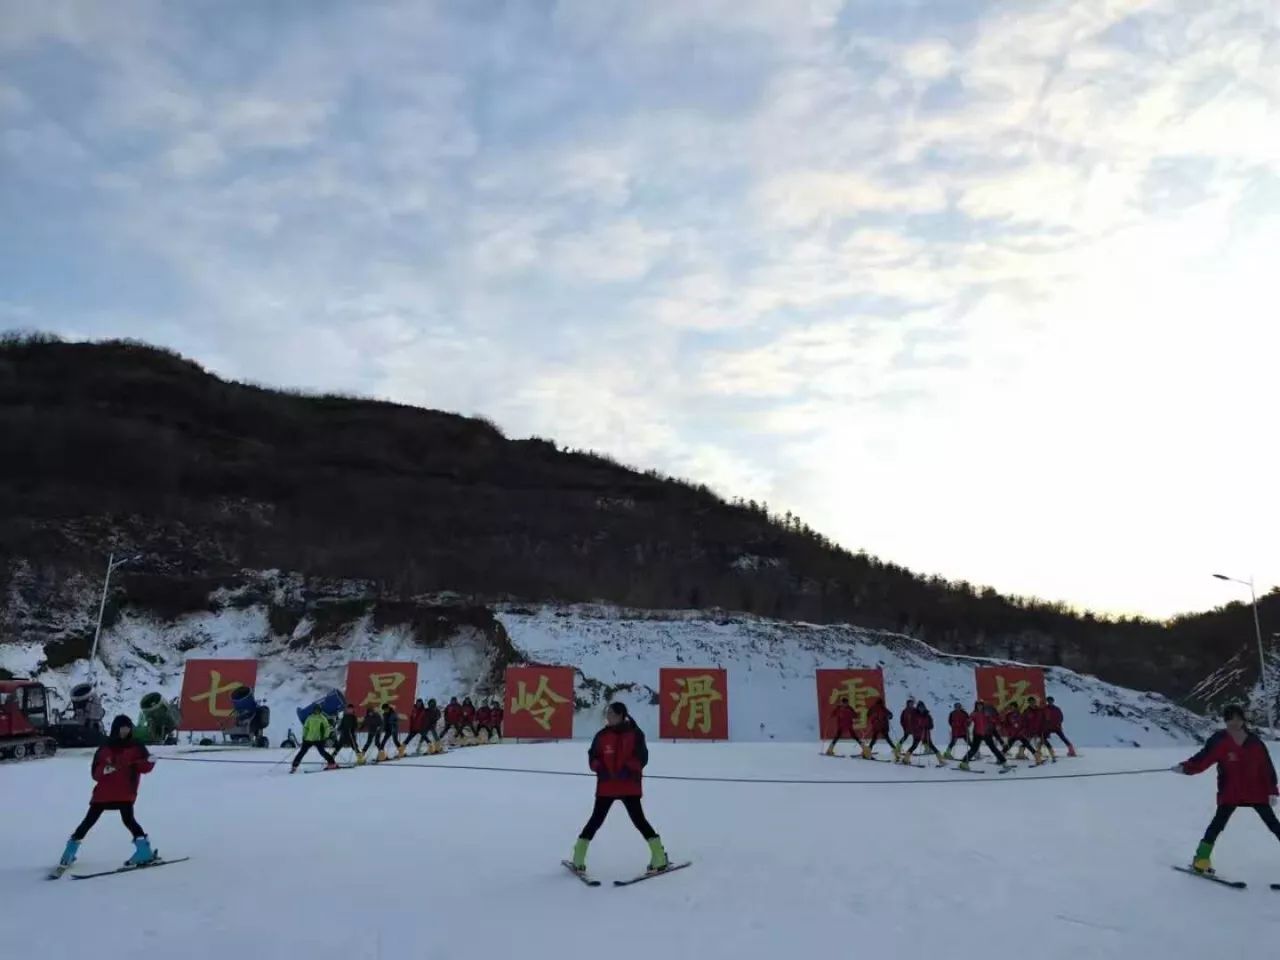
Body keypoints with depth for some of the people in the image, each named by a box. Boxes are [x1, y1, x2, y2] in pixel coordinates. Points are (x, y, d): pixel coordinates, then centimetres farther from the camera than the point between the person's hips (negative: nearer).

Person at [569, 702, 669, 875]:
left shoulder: (635, 734, -4)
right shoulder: (602, 735, 3)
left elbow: (641, 758, -7)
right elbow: (592, 757, 7)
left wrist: (628, 769, -20)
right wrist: (600, 768, -12)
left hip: (630, 786, -2)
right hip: (606, 786, 2)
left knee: (638, 819, -4)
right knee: (596, 819, 4)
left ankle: (659, 857, 7)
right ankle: (578, 858, 17)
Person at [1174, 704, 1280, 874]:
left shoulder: (1254, 742, -1)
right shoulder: (1219, 741, -8)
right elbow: (1202, 759, -12)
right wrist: (1185, 767, -27)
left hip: (1256, 791, 3)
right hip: (1230, 793, -3)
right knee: (1218, 823, -7)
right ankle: (1201, 858, -1)